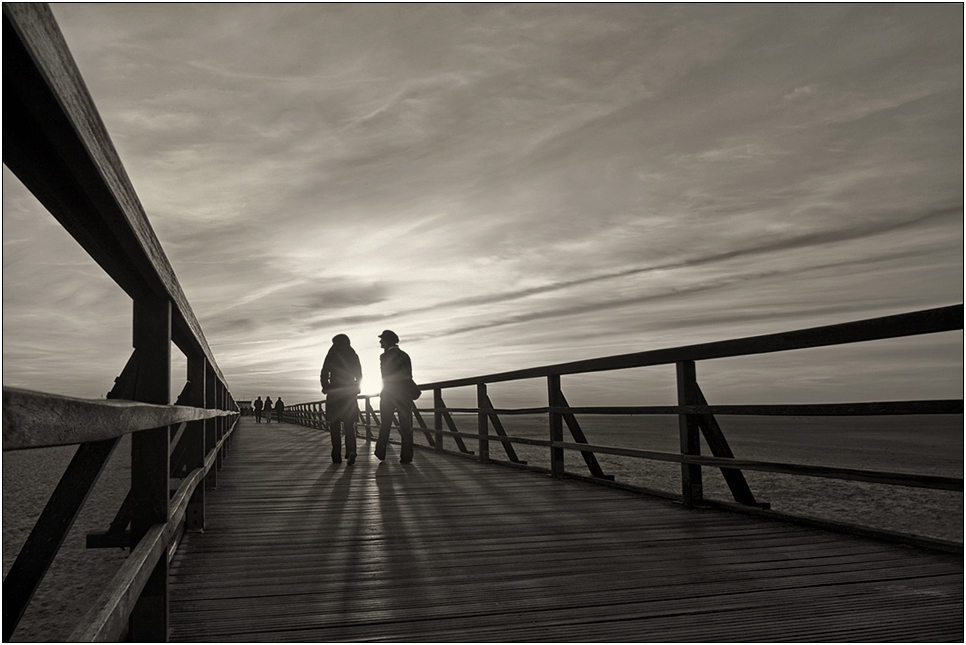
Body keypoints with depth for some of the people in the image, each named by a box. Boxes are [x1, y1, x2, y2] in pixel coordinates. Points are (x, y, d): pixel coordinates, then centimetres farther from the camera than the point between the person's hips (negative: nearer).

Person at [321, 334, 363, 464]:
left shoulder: (332, 355, -2)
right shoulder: (353, 356, 6)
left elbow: (324, 374, -4)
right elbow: (359, 375, 5)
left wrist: (326, 388, 10)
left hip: (334, 394, -2)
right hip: (349, 394, 2)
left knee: (334, 426, 3)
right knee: (349, 425, 4)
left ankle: (337, 456, -1)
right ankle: (351, 451, -18)